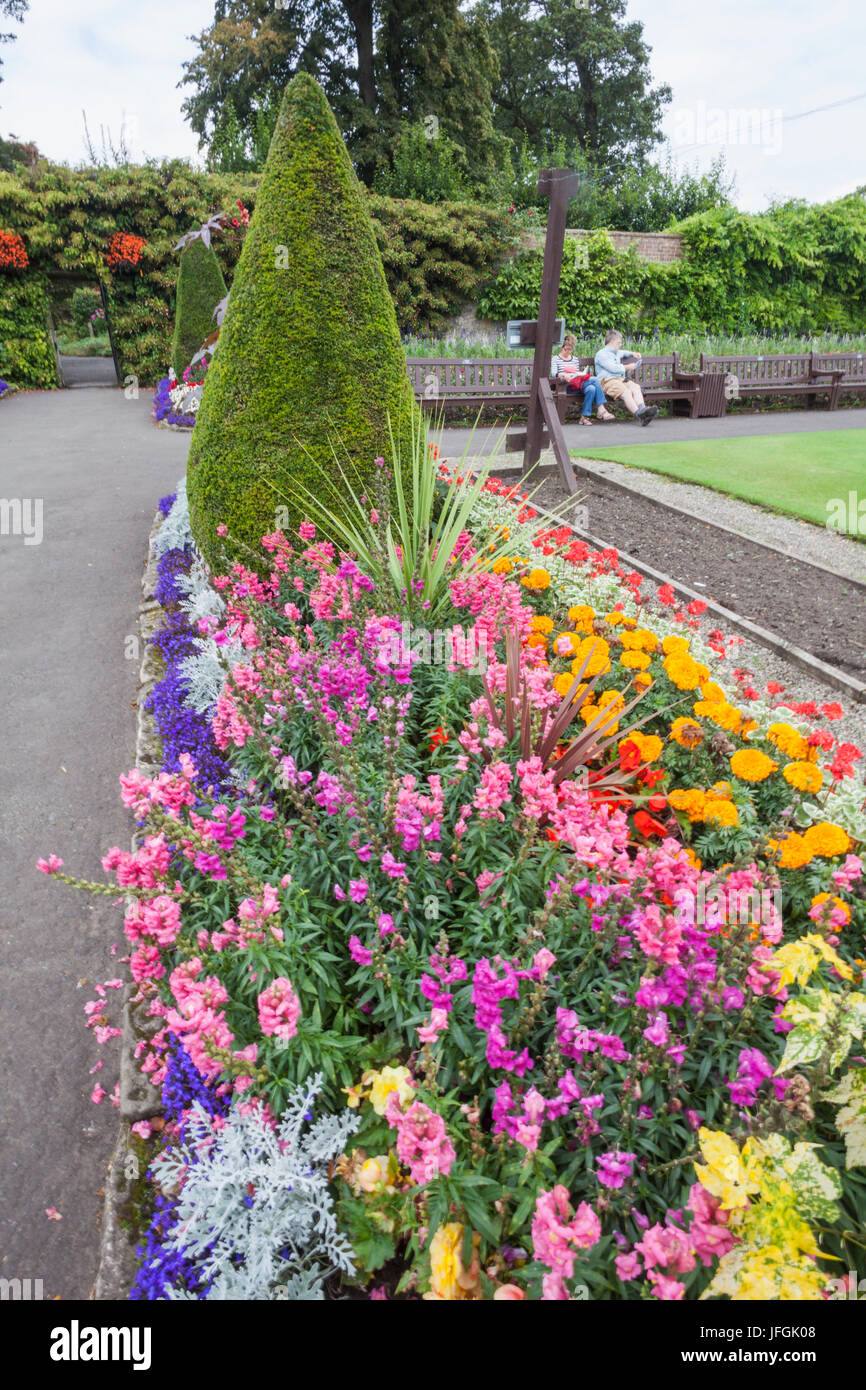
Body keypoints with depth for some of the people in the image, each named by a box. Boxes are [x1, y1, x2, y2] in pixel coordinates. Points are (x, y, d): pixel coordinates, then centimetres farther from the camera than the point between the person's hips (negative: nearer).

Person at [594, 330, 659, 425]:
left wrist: (632, 353, 38)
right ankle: (638, 414, -54)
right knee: (625, 391, -35)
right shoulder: (601, 354, 4)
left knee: (635, 387, -24)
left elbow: (622, 352, 57)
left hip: (620, 379, 8)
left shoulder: (616, 353, 33)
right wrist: (627, 367, 2)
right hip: (607, 381, -8)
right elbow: (613, 368, -8)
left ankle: (642, 409, -50)